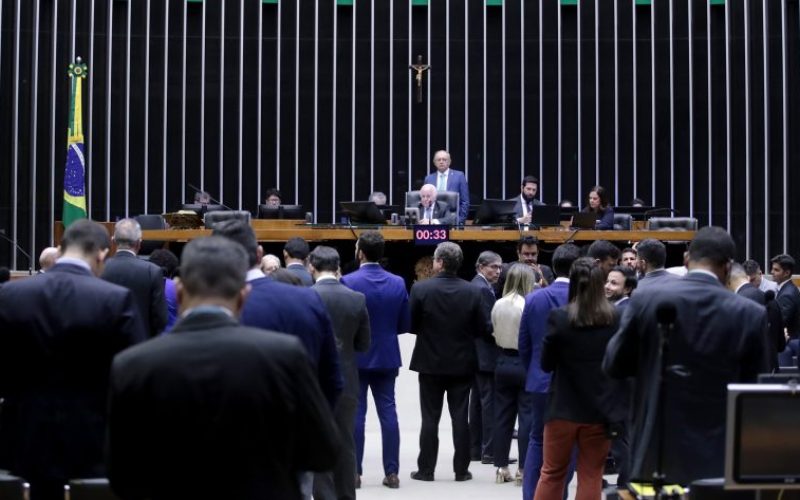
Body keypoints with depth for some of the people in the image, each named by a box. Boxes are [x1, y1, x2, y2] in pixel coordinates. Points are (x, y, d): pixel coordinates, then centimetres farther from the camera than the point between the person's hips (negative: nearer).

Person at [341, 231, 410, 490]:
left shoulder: (348, 282, -12)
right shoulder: (398, 283, -1)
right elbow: (405, 325, 2)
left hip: (356, 357, -3)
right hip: (387, 357, 3)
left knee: (355, 414, 3)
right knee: (388, 413, 6)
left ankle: (354, 472, 5)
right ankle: (391, 472, 7)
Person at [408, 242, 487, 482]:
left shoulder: (421, 289, -12)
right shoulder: (472, 292, -7)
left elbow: (411, 325, -6)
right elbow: (480, 329, -3)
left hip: (430, 363, -1)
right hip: (462, 364, 1)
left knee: (430, 419, 6)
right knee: (460, 418, 7)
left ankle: (426, 469, 9)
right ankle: (461, 469, 10)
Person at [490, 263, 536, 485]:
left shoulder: (498, 305, 0)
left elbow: (495, 335, 8)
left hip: (504, 362, 5)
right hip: (525, 363, -5)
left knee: (502, 416, 10)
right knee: (527, 417, 2)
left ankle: (501, 468, 15)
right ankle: (523, 469, 3)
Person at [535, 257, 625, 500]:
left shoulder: (559, 317, -10)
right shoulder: (617, 318, -5)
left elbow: (546, 364, -2)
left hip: (564, 407, -1)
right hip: (601, 410, 1)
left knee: (551, 474, 12)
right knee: (591, 477, 6)